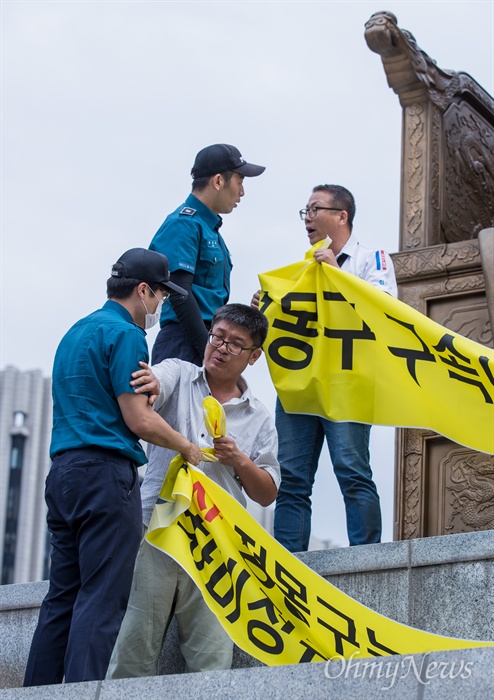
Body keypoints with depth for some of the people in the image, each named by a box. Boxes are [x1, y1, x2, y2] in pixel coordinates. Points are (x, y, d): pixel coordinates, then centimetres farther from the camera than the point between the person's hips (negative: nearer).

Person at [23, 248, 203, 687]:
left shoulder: (76, 332, 22)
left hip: (63, 470, 9)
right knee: (101, 600, -10)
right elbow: (138, 420, -12)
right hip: (106, 472, -9)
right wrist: (187, 447, 2)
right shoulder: (125, 334, -7)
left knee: (62, 599, 9)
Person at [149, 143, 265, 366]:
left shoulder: (210, 227, 22)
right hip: (185, 345, -9)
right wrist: (209, 350, -17)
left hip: (205, 342, 9)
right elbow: (179, 295, -16)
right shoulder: (182, 224, -8)